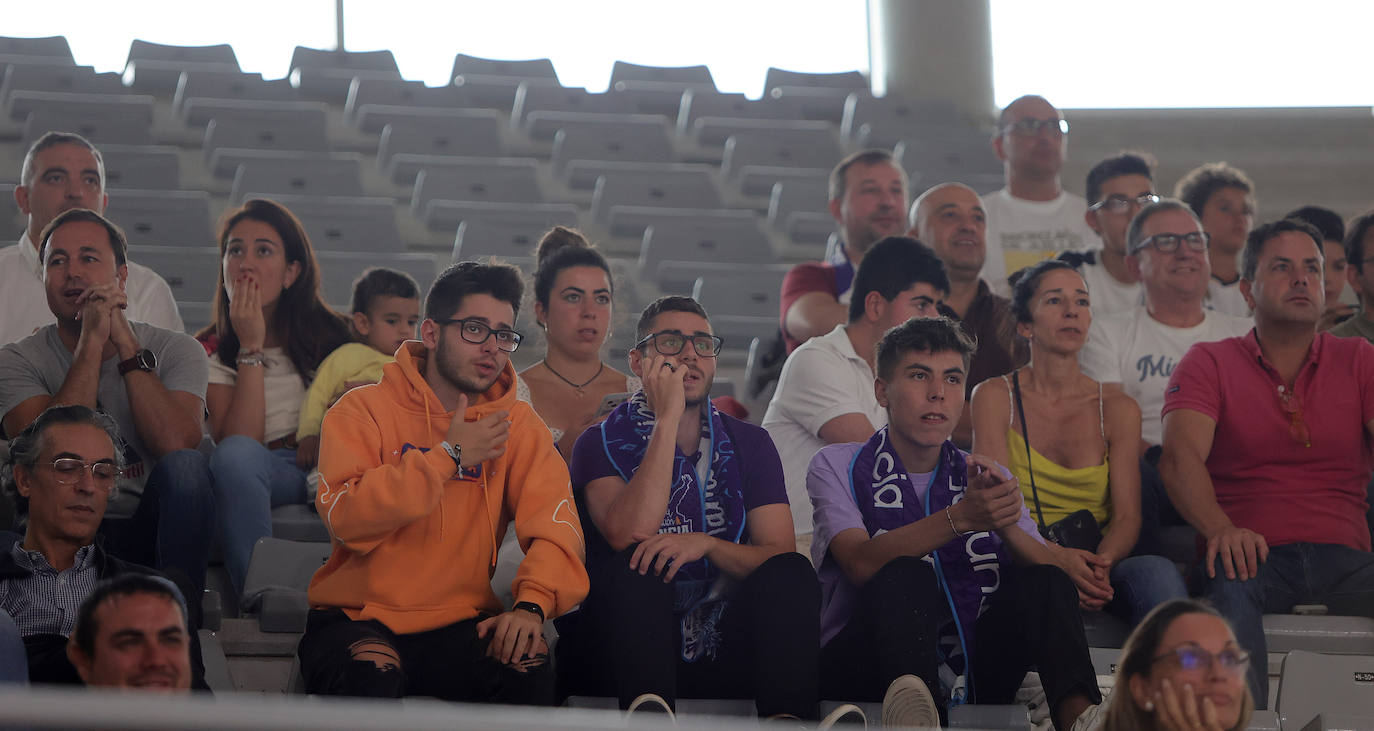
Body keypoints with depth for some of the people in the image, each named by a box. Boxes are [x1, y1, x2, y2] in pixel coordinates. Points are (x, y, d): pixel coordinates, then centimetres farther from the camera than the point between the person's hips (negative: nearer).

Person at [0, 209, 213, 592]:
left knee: (185, 467, -30)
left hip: (149, 535, 1)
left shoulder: (177, 350, 2)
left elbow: (176, 443, -19)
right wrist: (92, 340, -17)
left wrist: (123, 339, -16)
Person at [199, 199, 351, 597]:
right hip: (264, 477, -1)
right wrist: (251, 348, -9)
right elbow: (239, 442, -7)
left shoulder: (329, 333, 15)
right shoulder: (212, 351, 8)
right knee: (233, 456, -38)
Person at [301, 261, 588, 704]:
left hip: (460, 625, 2)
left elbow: (554, 522, -3)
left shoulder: (517, 424, 9)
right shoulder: (363, 411, 0)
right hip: (357, 618, -2)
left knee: (529, 671, -28)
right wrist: (449, 456, -15)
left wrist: (532, 602, -23)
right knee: (372, 677, -35)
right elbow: (345, 518, -16)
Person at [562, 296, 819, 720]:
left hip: (720, 649, 3)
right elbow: (631, 534, -17)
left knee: (792, 572, -21)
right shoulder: (602, 443, 4)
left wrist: (707, 544, -18)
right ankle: (650, 707, -56)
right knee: (637, 563, -30)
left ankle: (786, 717, -45)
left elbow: (781, 560, 3)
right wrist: (667, 419, -14)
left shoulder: (749, 444, 14)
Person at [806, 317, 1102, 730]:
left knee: (1044, 582, -18)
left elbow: (1045, 574, 3)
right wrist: (959, 518, -26)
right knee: (905, 576, -30)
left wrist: (1006, 523, -19)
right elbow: (861, 563, -13)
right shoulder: (837, 467, 8)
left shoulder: (986, 478, 20)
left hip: (969, 676, 4)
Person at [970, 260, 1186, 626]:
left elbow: (1127, 515, 2)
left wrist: (1101, 564, -23)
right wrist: (1056, 555, -27)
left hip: (1099, 561, 3)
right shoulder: (995, 397, 5)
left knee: (1158, 573, -33)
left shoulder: (1118, 409, 12)